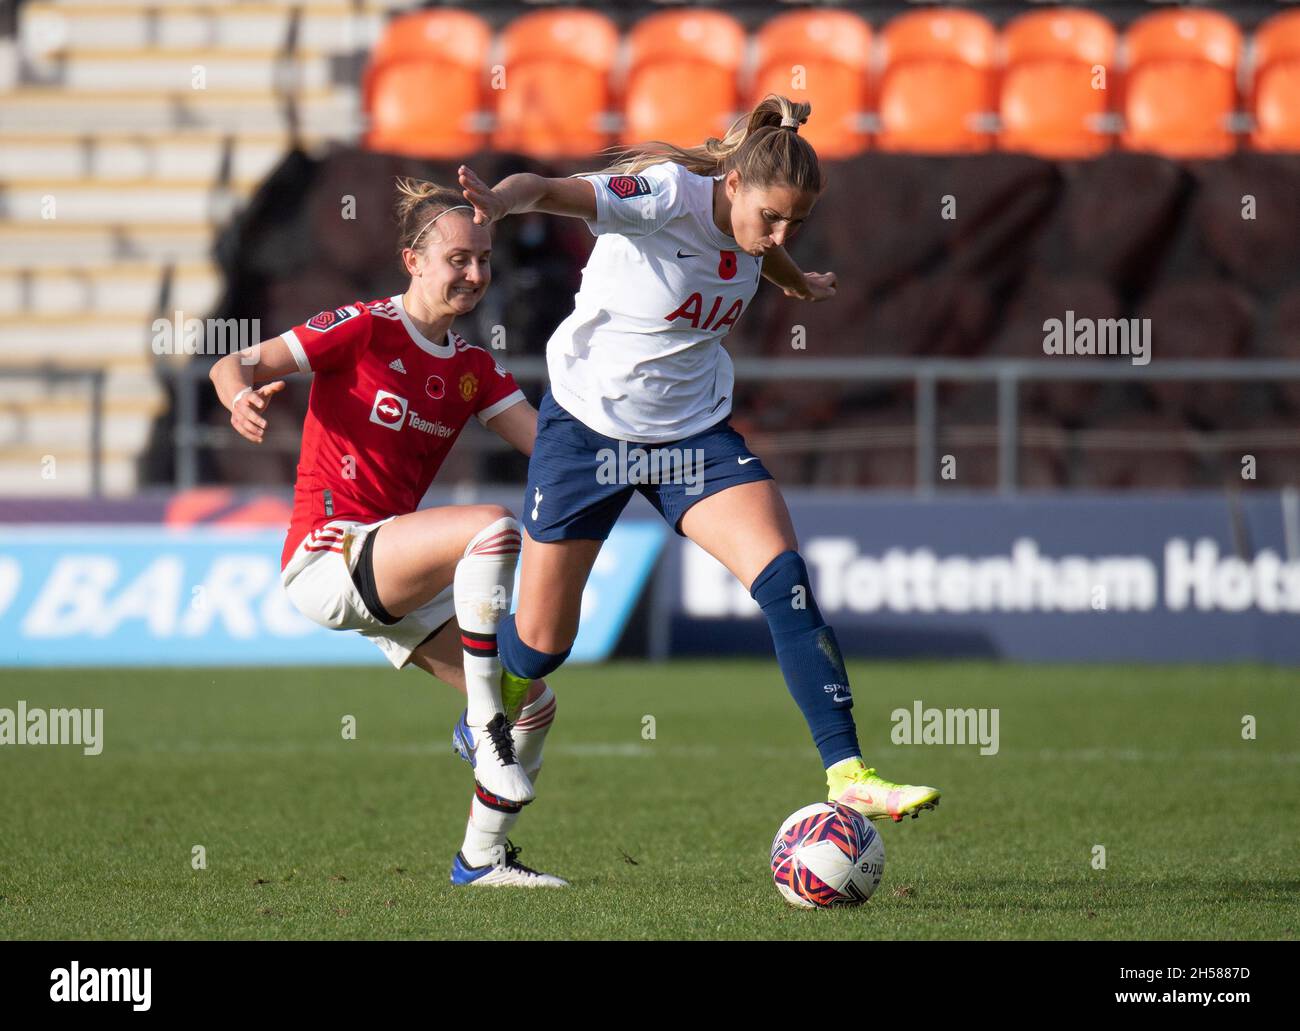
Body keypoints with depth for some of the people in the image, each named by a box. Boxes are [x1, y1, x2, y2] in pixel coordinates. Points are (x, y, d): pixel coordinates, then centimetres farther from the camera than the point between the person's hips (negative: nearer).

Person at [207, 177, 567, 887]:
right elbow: (236, 365, -10)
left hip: (393, 576, 8)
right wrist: (243, 396, -33)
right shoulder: (364, 328, -7)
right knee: (491, 526, -32)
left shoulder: (472, 369, 13)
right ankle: (481, 721, -21)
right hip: (326, 556, -8)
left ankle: (482, 859, 18)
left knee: (535, 704, 1)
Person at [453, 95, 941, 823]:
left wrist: (801, 283, 43)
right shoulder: (666, 197, -26)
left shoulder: (752, 225, -6)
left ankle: (846, 773, -20)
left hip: (695, 432, 5)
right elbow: (550, 190, -43)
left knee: (784, 577, -19)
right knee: (540, 642, 6)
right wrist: (499, 201, -66)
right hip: (589, 425, -5)